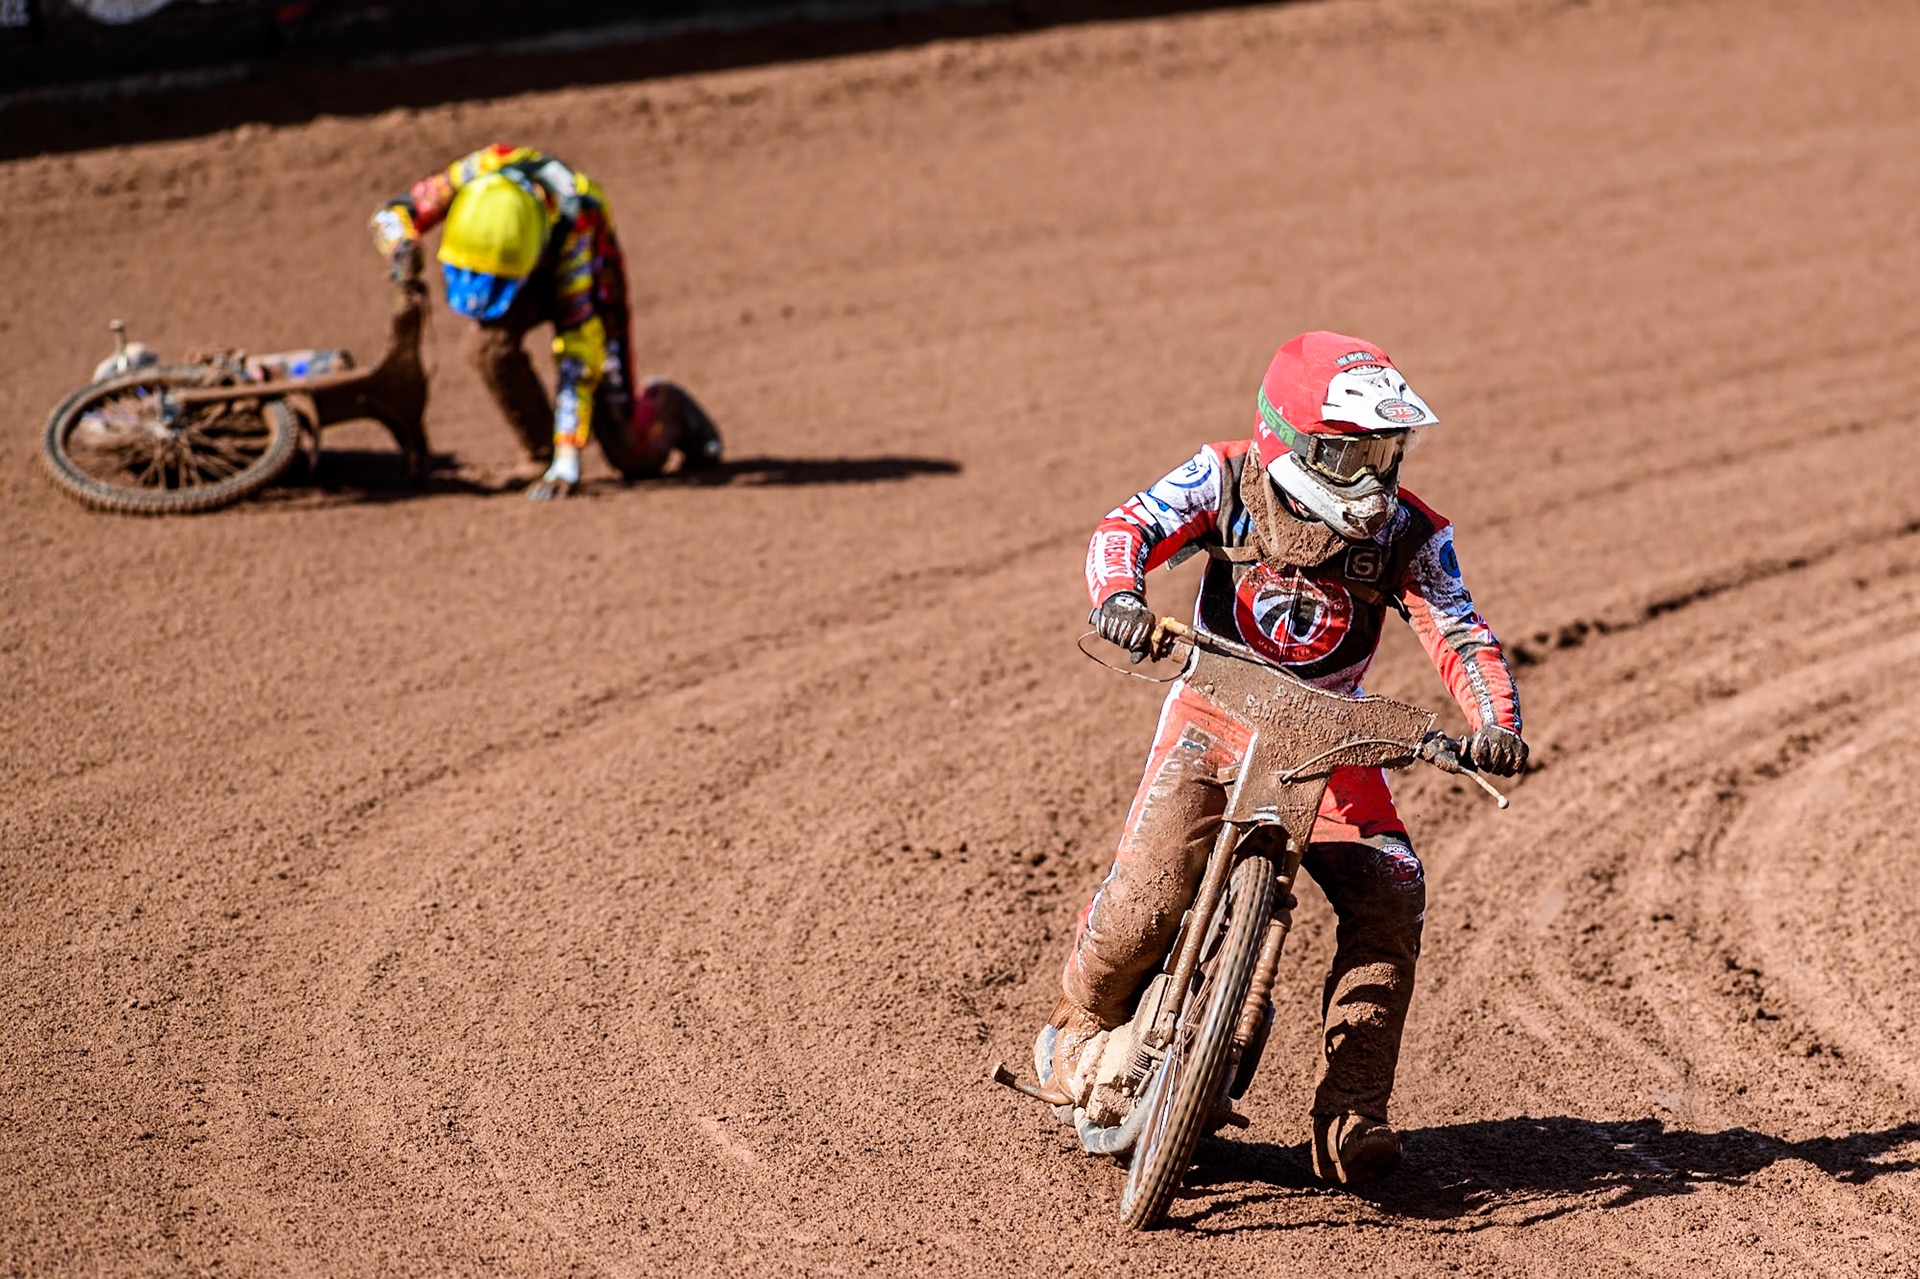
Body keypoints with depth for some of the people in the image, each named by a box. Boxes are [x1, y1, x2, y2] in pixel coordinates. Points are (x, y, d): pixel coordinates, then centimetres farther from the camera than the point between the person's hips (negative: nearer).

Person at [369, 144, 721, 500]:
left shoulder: (574, 228, -43)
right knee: (489, 344, -33)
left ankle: (665, 407, 28)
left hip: (586, 282, -4)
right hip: (532, 282, 4)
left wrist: (568, 464, -44)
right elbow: (391, 213, -19)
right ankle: (542, 455, -10)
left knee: (630, 456, -9)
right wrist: (401, 245, -45)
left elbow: (577, 345, -42)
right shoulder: (475, 174, -35)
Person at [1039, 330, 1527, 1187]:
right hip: (1217, 708, -2)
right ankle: (1078, 1026, 11)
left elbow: (1460, 634, -14)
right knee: (1150, 894, -21)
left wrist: (1496, 723, -33)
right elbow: (1133, 525, -21)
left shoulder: (1406, 532, -8)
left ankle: (1350, 1116, -10)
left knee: (1390, 899, -19)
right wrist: (1119, 592, -44)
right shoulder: (1229, 481, -11)